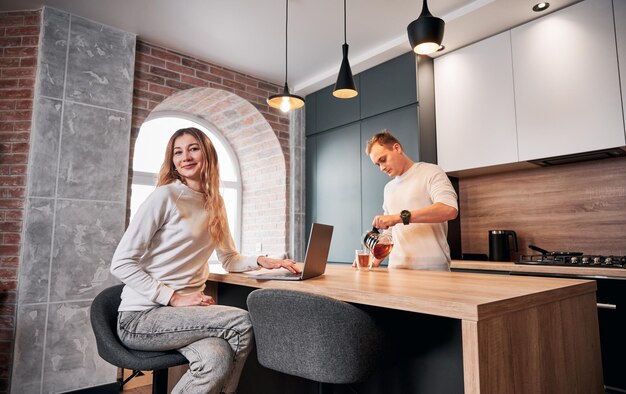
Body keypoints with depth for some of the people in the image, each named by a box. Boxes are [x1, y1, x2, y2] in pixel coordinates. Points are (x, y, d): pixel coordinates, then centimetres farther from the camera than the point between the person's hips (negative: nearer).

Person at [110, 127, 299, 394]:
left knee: (218, 359, -28)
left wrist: (261, 261, -2)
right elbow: (121, 263, -12)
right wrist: (174, 298, -19)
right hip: (141, 316, -4)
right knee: (242, 322, -23)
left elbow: (229, 260, 17)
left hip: (185, 311, 5)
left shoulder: (215, 204, 11)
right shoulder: (165, 196, -9)